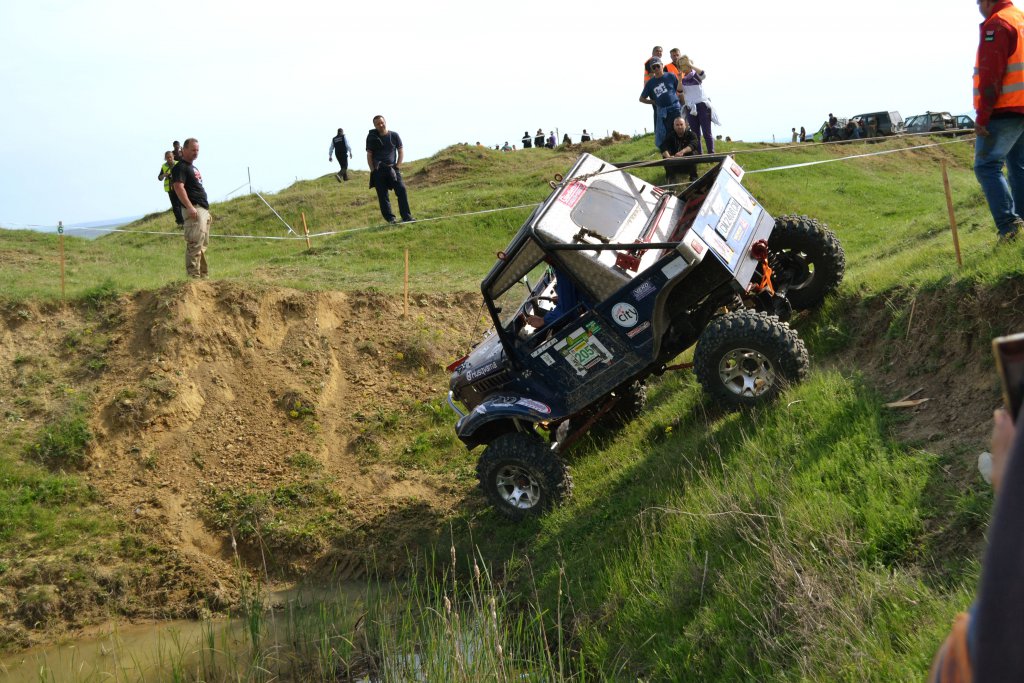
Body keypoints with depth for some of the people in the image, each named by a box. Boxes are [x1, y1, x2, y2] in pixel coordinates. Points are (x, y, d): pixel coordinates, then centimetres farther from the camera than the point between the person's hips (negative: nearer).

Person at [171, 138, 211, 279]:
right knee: (194, 245, -14)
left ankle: (203, 275, 18)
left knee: (203, 245, 13)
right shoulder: (180, 167, -7)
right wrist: (190, 207, -28)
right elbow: (179, 187, -19)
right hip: (194, 210, -10)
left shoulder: (193, 167, 24)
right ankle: (193, 276, -16)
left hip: (203, 209, 10)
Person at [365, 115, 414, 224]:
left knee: (401, 189, -13)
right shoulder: (372, 137, 6)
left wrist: (398, 166, 0)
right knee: (382, 195, -3)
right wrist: (373, 170, -3)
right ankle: (390, 218, 0)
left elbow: (401, 152, 12)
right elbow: (369, 155, 7)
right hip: (378, 170, 0)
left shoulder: (394, 135, 8)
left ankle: (406, 216, -10)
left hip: (392, 168, 0)